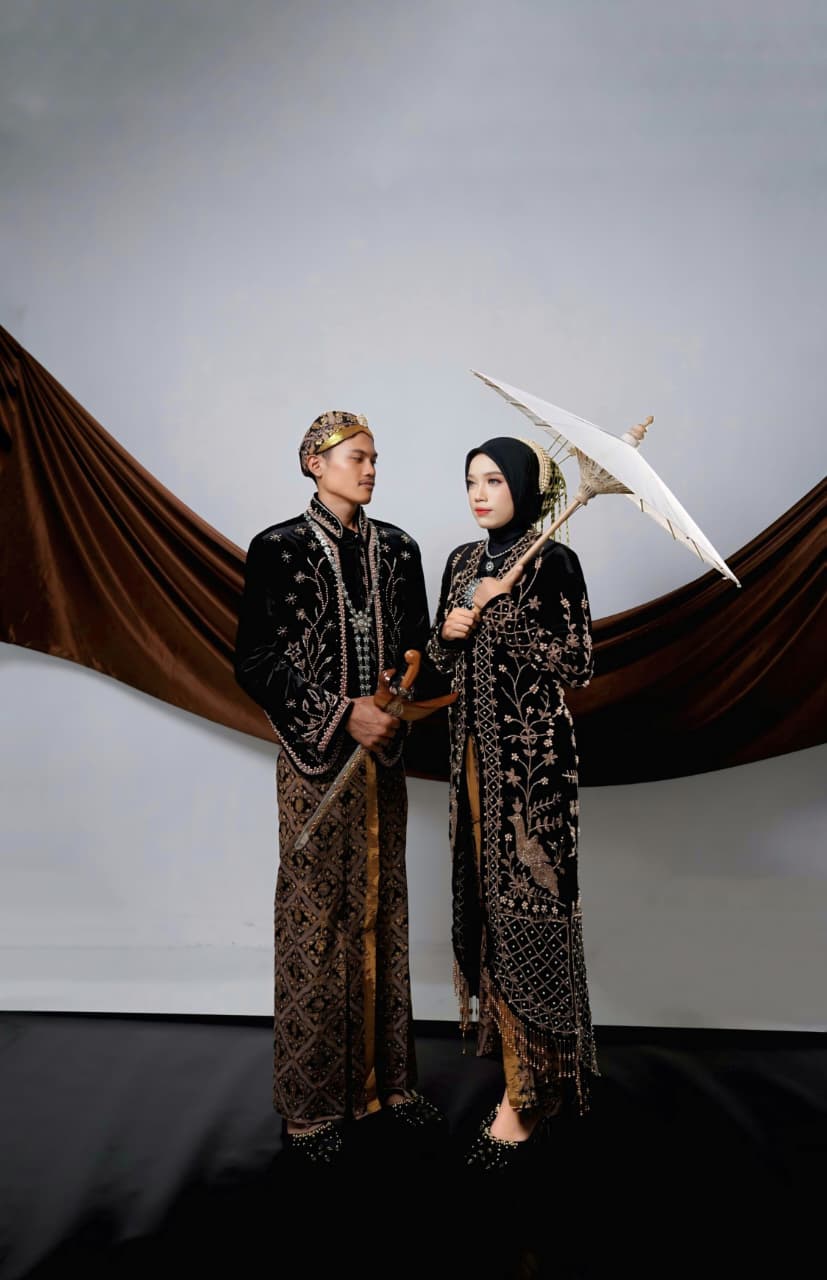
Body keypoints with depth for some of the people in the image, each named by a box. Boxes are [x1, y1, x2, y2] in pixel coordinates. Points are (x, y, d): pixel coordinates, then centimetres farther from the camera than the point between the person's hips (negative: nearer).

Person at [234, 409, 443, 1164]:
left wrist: (409, 678, -9)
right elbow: (255, 661, -10)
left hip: (383, 755, 5)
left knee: (382, 911, 12)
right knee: (317, 919, 4)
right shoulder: (279, 548, -7)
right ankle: (313, 1100, 20)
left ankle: (384, 1077, 27)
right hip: (317, 758, -5)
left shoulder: (396, 548, 7)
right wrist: (342, 714, -17)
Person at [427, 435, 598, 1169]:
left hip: (533, 749, -6)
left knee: (524, 900, -2)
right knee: (488, 894, 13)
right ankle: (509, 1042, 31)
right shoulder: (463, 561, 11)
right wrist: (449, 633, -7)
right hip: (476, 743, 7)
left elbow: (579, 661, -13)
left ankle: (527, 1090, 9)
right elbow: (442, 656, 15)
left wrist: (504, 611, -18)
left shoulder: (553, 562, -8)